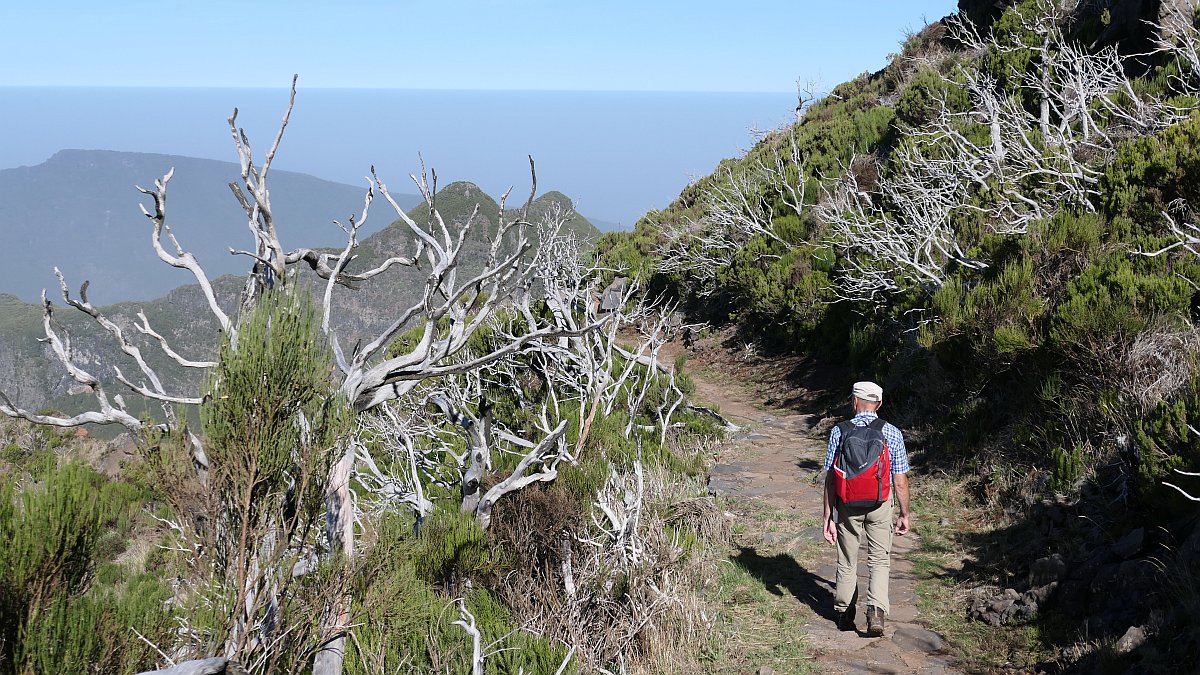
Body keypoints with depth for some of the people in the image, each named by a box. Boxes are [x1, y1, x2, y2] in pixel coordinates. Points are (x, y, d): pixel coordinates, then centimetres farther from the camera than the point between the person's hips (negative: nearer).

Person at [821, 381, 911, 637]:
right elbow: (900, 481, -4)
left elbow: (830, 479, -7)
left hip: (847, 505, 1)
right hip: (880, 505, 0)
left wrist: (828, 517, -2)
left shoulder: (839, 432, -7)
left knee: (847, 563, 16)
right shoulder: (892, 434, -6)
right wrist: (904, 514, 8)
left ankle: (845, 615, 27)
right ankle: (876, 611, -8)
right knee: (880, 561, 12)